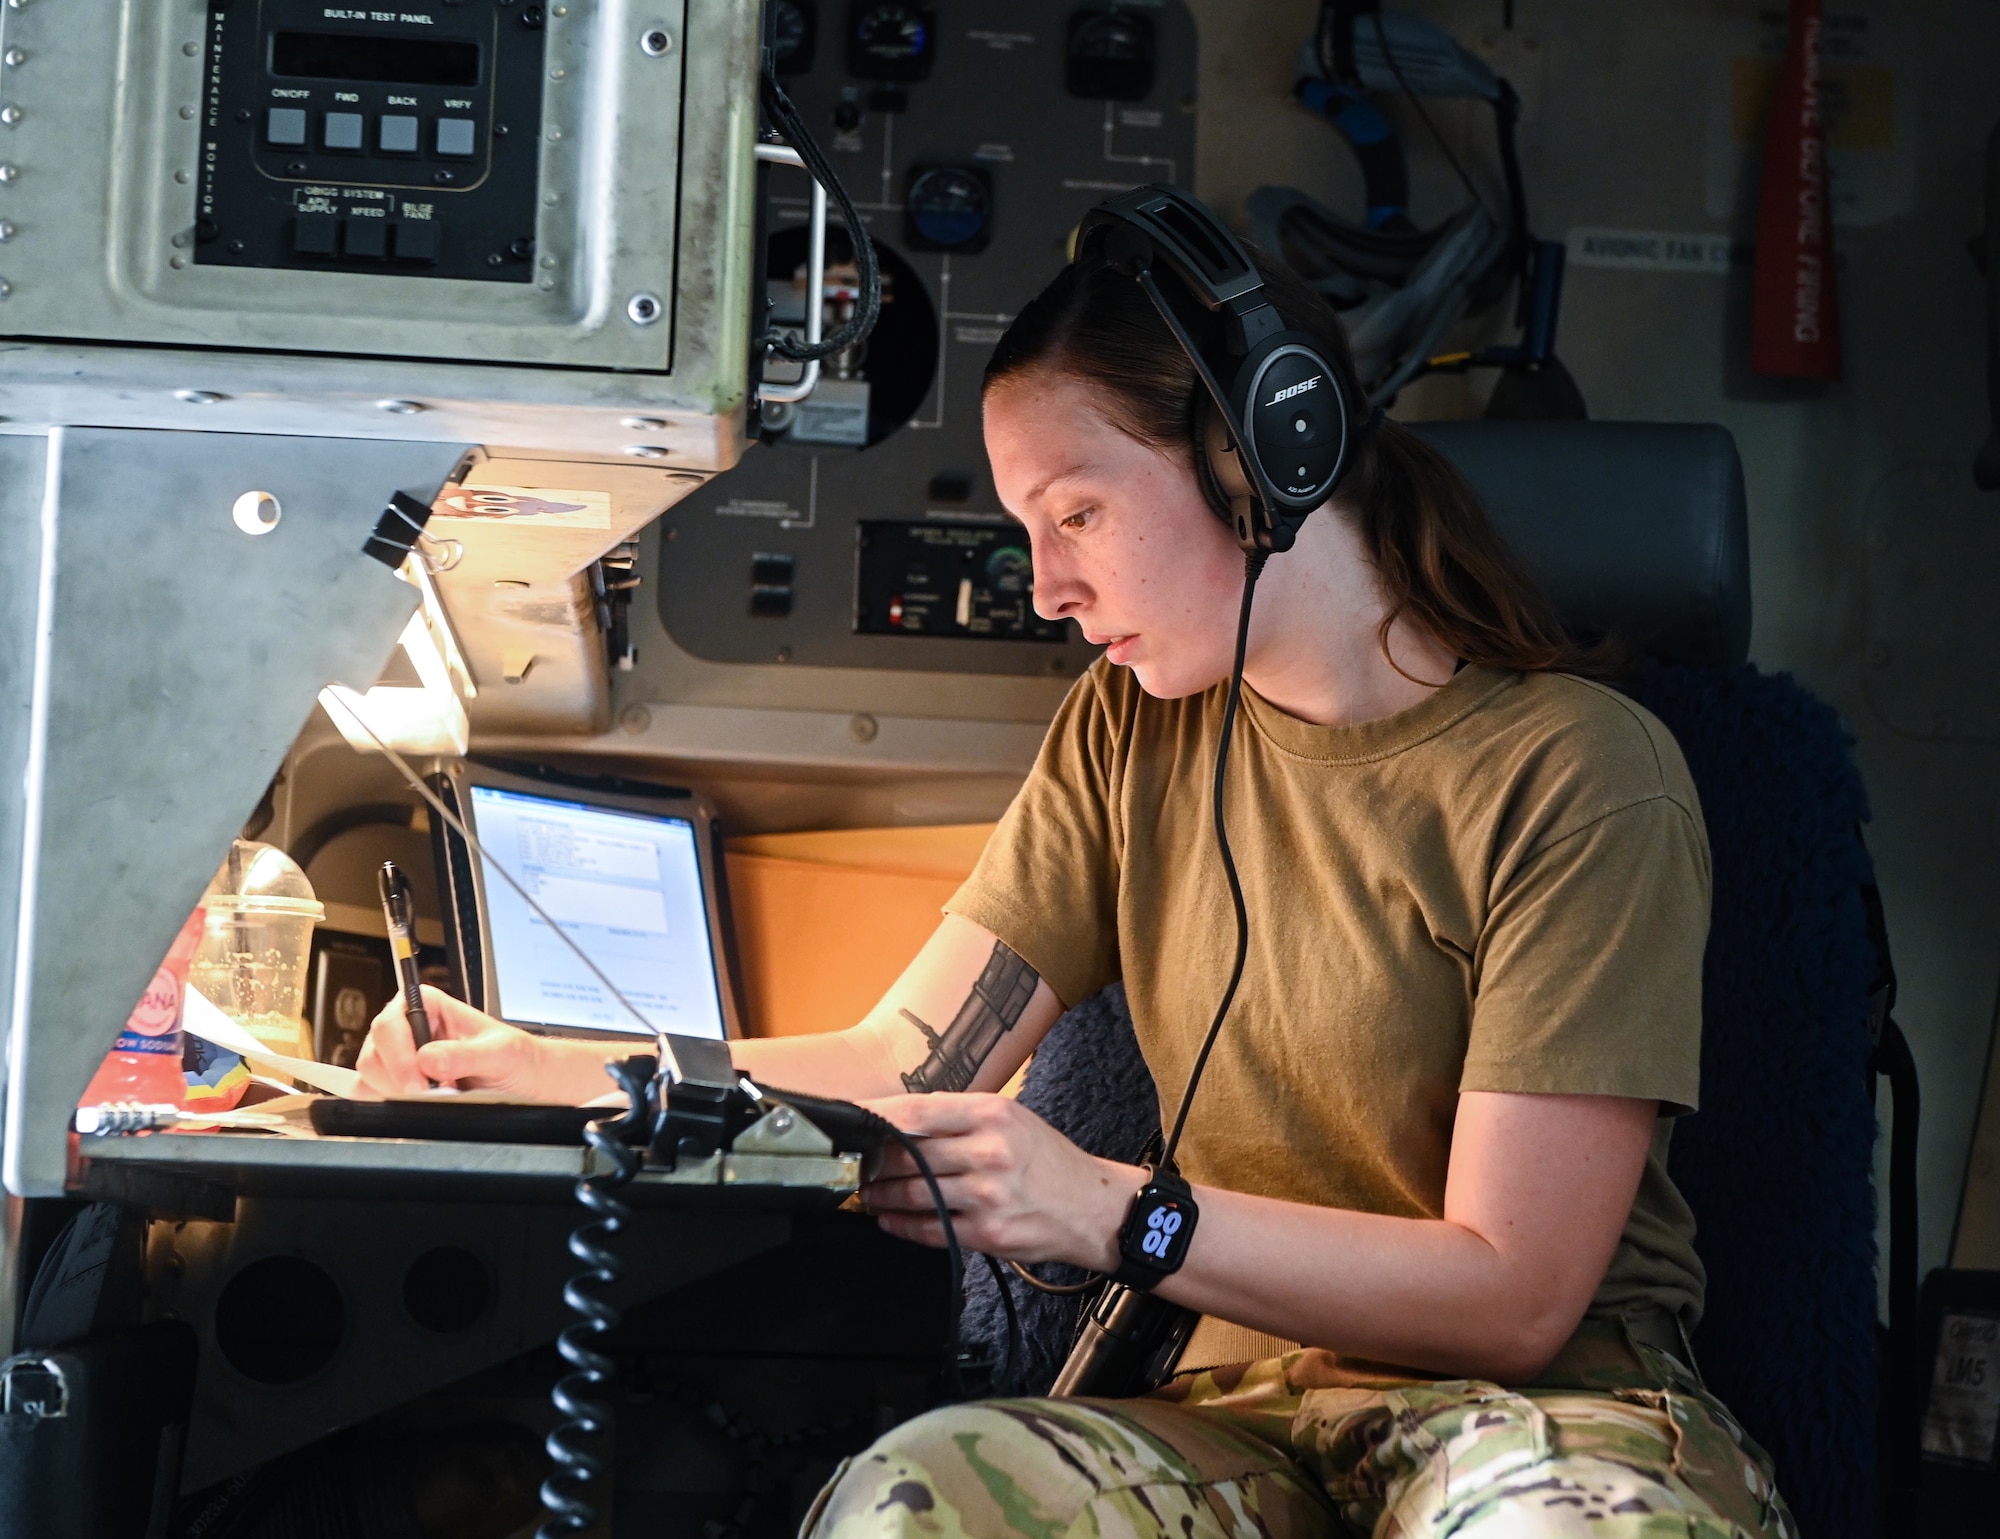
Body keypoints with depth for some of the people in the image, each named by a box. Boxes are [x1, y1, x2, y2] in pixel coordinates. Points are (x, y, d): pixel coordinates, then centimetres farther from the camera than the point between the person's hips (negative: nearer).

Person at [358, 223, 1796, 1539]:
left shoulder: (1582, 772, -10)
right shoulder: (1135, 731, 11)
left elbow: (1516, 1292, -13)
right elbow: (909, 1069, 5)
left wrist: (1111, 1209, -24)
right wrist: (549, 1074, -9)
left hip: (1545, 1396, -3)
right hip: (1233, 1393, 3)